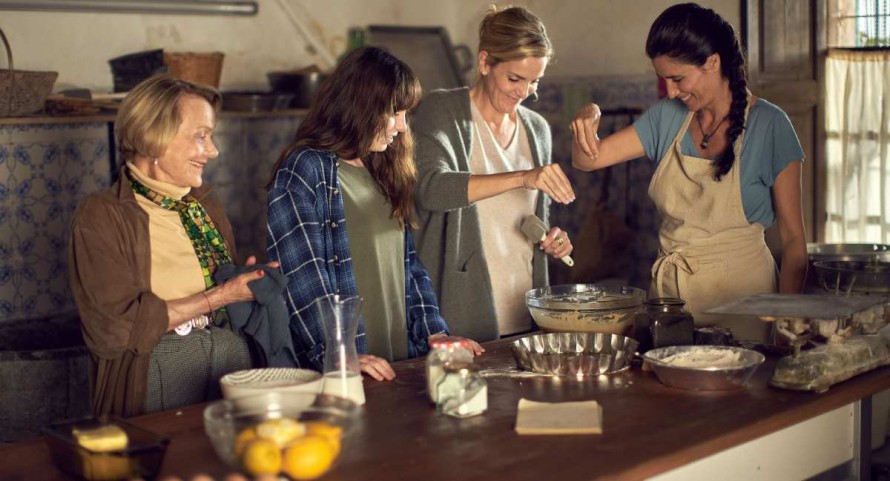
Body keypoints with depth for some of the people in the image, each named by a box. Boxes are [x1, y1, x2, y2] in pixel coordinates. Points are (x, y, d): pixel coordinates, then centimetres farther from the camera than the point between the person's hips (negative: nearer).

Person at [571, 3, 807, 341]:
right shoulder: (668, 117, 5)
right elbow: (587, 160, 6)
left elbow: (793, 239, -8)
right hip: (668, 287, 4)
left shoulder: (769, 126, -9)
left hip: (737, 289, -4)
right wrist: (588, 119, -15)